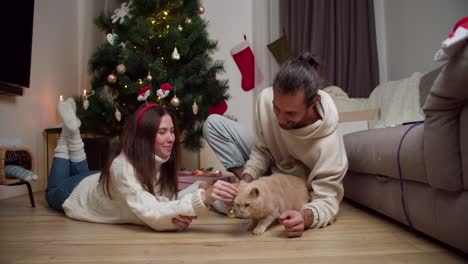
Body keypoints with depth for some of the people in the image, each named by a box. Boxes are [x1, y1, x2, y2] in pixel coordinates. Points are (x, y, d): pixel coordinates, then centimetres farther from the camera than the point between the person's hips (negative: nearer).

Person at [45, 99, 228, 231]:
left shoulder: (160, 162, -25)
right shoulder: (123, 168, -46)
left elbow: (165, 200, -25)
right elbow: (152, 214, -53)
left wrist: (181, 216, -47)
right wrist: (202, 198, -64)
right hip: (75, 193, -4)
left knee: (82, 173, 39)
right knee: (53, 192, 31)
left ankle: (73, 133, 32)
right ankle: (70, 131, 28)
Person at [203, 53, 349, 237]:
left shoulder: (328, 144, -39)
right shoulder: (266, 98, -27)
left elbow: (327, 200, -31)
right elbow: (262, 149, -11)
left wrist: (306, 217, -53)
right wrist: (246, 179, -27)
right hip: (268, 166, 5)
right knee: (213, 123, -10)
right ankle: (247, 185, -8)